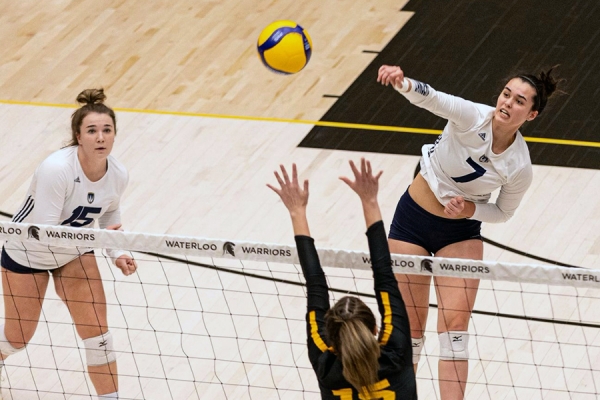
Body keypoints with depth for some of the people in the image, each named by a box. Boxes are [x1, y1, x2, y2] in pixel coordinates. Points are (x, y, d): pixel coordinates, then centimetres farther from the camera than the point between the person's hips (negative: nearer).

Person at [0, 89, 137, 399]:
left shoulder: (118, 175, -19)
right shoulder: (56, 169, -38)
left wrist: (117, 254, -9)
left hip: (75, 252, 4)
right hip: (27, 252, -4)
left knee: (97, 333, -6)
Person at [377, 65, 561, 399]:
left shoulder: (520, 168, -17)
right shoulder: (473, 117, -24)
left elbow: (503, 212, 0)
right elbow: (431, 98, -42)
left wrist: (470, 210, -20)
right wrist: (402, 82, -63)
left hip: (462, 231, 1)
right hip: (414, 217, -1)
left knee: (455, 325, -9)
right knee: (408, 330, 3)